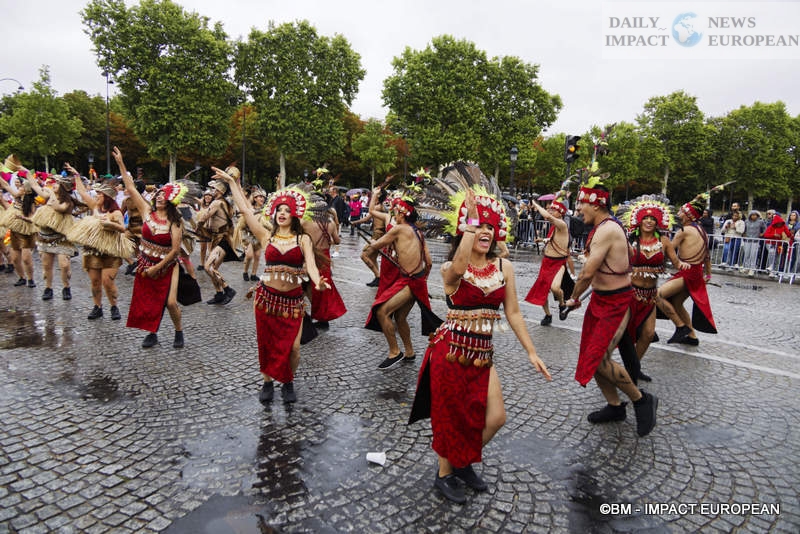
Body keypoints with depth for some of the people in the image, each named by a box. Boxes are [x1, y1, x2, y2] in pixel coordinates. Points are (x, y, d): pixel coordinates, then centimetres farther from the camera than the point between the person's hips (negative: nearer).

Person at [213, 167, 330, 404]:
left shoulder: (303, 239, -1)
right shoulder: (267, 236, 3)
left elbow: (310, 264, -16)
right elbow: (244, 210, 2)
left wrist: (317, 281, -38)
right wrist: (232, 182, 5)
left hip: (293, 300, -1)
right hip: (267, 297, 1)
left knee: (292, 347, -3)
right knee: (267, 344, 9)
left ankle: (288, 383, 23)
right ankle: (268, 383, 30)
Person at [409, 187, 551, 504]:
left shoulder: (504, 268, 2)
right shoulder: (450, 269, -11)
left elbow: (513, 313, 6)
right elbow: (459, 269, -37)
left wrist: (531, 352, 3)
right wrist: (470, 219, -34)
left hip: (482, 354, 5)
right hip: (450, 350, -4)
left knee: (496, 418, 5)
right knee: (451, 417, 9)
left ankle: (463, 464, 33)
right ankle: (444, 475, 35)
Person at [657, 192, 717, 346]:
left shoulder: (685, 231, -13)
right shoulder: (701, 230, 13)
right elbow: (707, 255, 20)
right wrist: (708, 275, 28)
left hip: (687, 273, -10)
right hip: (697, 273, 10)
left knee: (658, 295, -13)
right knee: (676, 303, 20)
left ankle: (681, 327, -5)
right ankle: (692, 336, 28)